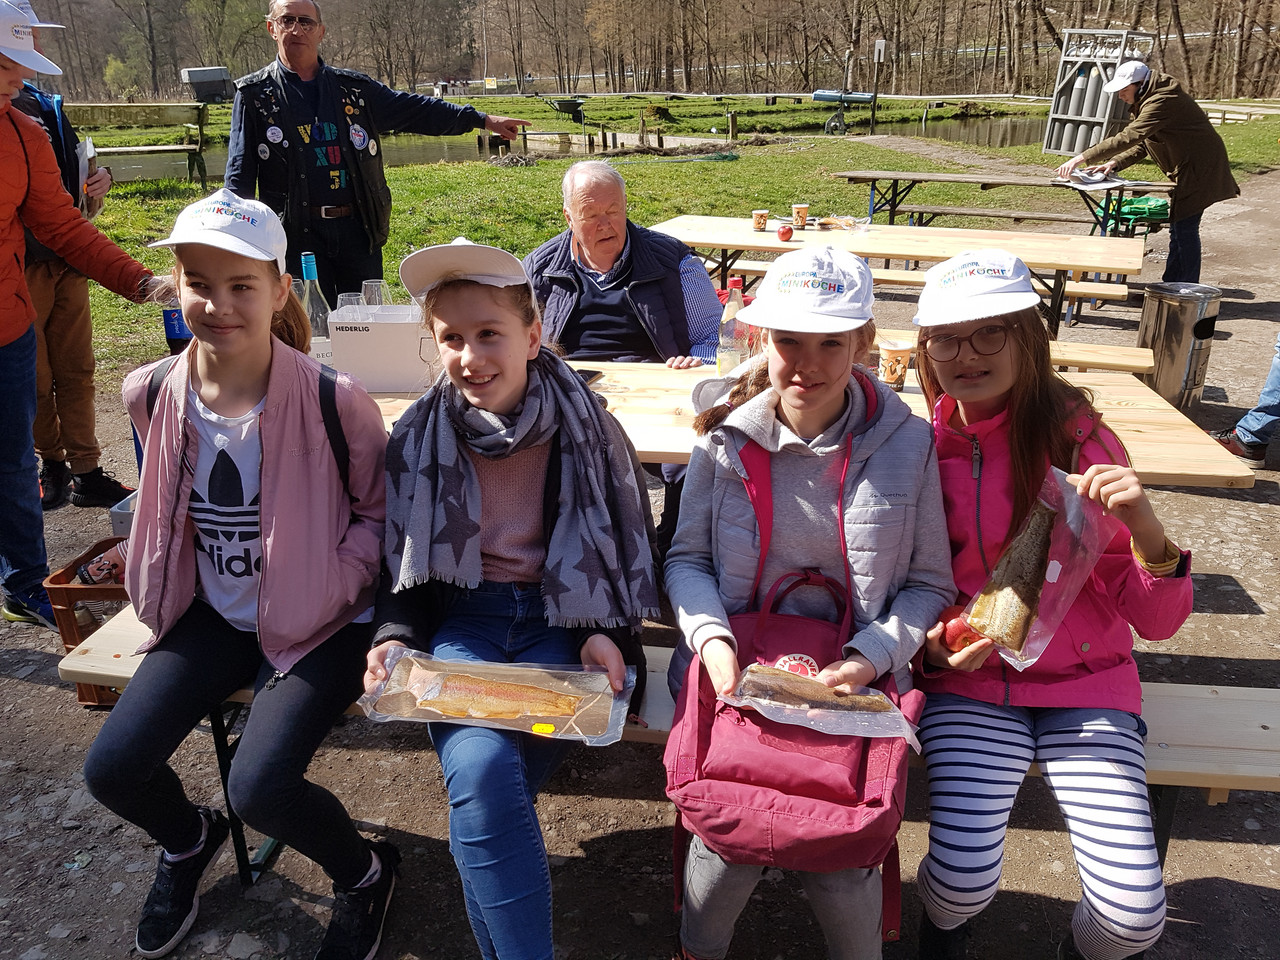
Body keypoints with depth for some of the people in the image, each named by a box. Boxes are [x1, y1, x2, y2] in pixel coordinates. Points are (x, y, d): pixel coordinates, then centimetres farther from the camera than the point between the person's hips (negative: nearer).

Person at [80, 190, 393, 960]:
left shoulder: (333, 401, -21)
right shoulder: (152, 393, -5)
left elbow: (380, 510, -7)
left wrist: (329, 587, -18)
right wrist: (162, 581, 9)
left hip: (320, 622, -5)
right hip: (214, 613, 5)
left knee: (260, 787, -21)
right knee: (112, 769, -4)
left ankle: (364, 874, 14)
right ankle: (188, 841, 35)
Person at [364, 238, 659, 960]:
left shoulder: (586, 427, -1)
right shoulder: (418, 438, 3)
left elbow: (632, 547, 8)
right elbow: (404, 563, 11)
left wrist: (610, 632, -6)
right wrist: (397, 636, -7)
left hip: (557, 620, -1)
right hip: (461, 619, 1)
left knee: (484, 785, -26)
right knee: (482, 770, -28)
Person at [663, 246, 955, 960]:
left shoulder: (907, 443, -3)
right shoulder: (727, 438, -1)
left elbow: (930, 583, 2)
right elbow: (687, 560, 6)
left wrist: (871, 656, -13)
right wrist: (711, 637, -13)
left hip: (856, 678, 0)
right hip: (740, 666, 1)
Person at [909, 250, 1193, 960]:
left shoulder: (1079, 440, -7)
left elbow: (1157, 622, -8)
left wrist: (1146, 530, -26)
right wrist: (931, 650, -12)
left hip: (1085, 682, 0)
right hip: (970, 683, 0)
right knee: (965, 879, -20)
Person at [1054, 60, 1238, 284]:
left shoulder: (1162, 101, -24)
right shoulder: (1148, 101, 9)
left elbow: (1128, 137, -35)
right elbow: (1142, 143, 12)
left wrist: (1082, 158, -38)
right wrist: (1114, 163, -6)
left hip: (1199, 168, -11)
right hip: (1186, 168, 11)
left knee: (1185, 229, -9)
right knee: (1178, 229, 13)